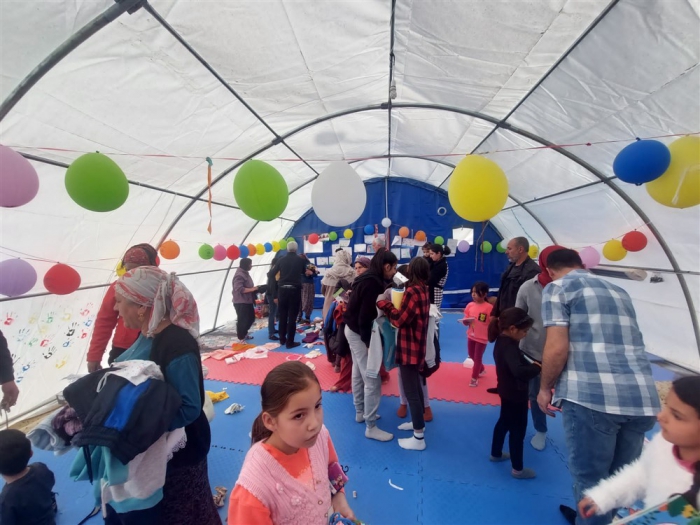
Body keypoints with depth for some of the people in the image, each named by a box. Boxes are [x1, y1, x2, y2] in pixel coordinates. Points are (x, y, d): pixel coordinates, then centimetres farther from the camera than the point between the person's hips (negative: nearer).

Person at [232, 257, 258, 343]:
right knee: (242, 320, -1)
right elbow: (239, 289, -28)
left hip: (248, 301, 10)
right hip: (241, 302, -10)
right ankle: (241, 338, 12)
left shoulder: (245, 273, 14)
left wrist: (254, 289, 8)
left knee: (251, 318, 19)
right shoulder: (239, 275, -19)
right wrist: (252, 289, -24)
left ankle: (244, 333, 36)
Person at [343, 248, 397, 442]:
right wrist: (369, 343, -20)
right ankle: (371, 427, 8)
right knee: (372, 380, -3)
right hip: (359, 332, -10)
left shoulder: (368, 278, 6)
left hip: (353, 329, 11)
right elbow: (365, 316, -26)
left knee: (359, 373, 22)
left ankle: (361, 412, 38)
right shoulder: (373, 282, -24)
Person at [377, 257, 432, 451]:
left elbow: (400, 319, -22)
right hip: (416, 345, 10)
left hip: (409, 347, -10)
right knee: (415, 386, 23)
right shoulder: (422, 289, 7)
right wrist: (391, 305, 1)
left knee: (411, 391, -1)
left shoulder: (413, 291, -22)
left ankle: (419, 438, 9)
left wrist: (383, 303, -14)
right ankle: (418, 422, 39)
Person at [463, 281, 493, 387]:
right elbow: (466, 322, 2)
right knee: (472, 356, 20)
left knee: (477, 358, 6)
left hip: (482, 338, -5)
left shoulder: (489, 307, -17)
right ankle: (481, 369, 47)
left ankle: (474, 378, 23)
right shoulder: (470, 305, -3)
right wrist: (466, 321, -19)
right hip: (471, 336, 5)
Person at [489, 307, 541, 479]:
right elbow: (519, 371, -44)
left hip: (507, 392, 10)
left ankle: (496, 453, 44)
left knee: (504, 422, 26)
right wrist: (536, 367, -28)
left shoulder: (502, 341, 0)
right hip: (516, 395, -10)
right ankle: (517, 469, 25)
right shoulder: (509, 347, -32)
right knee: (518, 430, 8)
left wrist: (530, 364, -5)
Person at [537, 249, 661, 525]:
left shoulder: (557, 287, 3)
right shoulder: (619, 291, 23)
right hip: (644, 399, 7)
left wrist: (545, 388, 7)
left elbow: (557, 348, -8)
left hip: (590, 396, -7)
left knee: (590, 481, 10)